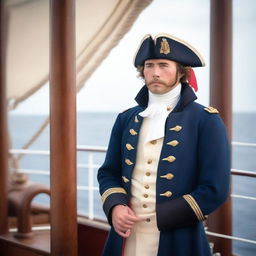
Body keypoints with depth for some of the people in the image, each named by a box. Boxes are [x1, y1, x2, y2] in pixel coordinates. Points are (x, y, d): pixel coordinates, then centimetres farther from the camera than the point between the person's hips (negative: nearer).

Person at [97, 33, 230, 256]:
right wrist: (115, 207, -9)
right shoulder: (126, 119, 8)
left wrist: (160, 218, -14)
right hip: (126, 236, 4)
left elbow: (215, 189, -11)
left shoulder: (207, 121, -6)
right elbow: (108, 172, 12)